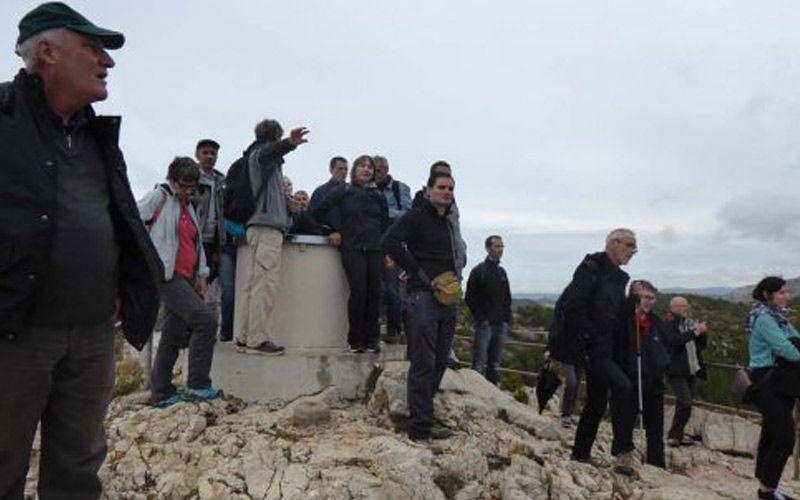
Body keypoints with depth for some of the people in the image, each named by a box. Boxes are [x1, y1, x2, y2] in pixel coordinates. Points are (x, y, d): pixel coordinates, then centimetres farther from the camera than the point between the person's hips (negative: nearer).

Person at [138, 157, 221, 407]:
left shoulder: (189, 206, 20)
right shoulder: (159, 197, -3)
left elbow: (197, 242, 23)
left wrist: (202, 274, 15)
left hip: (187, 278, 8)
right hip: (167, 276, -8)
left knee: (174, 336, 9)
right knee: (206, 320, -17)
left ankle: (161, 393, 19)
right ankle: (197, 385, -9)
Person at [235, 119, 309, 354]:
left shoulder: (254, 154, 28)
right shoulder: (263, 151, 0)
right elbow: (268, 153, -26)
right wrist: (289, 143, -47)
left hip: (254, 225, 10)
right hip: (268, 225, -10)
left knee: (251, 284, 8)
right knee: (265, 284, -11)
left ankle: (245, 337, 11)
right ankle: (257, 339, -12)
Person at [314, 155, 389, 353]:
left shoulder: (378, 196, 15)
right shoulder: (343, 191, 6)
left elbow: (385, 225, 16)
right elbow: (320, 212, 7)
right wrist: (334, 231, 5)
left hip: (375, 249, 3)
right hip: (352, 248, -3)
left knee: (374, 291, -4)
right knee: (358, 290, -11)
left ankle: (371, 339, 8)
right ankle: (355, 340, 1)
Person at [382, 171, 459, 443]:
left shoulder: (447, 223, 19)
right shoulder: (417, 216, -5)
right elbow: (390, 241, -18)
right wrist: (416, 271, -16)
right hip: (424, 296, -9)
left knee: (439, 362, 12)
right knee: (423, 363, -4)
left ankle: (423, 418, 24)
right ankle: (420, 428, 4)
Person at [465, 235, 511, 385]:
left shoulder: (502, 272, 14)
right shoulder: (478, 271, -4)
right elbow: (470, 298, -7)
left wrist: (506, 319, 7)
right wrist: (481, 318, -12)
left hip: (500, 325, 6)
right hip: (484, 324, -6)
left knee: (495, 363, 11)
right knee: (479, 362, -3)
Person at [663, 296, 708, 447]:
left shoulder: (689, 322, 14)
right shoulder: (668, 323, -6)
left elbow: (702, 345, 16)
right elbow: (675, 341, -24)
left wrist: (702, 332, -2)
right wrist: (695, 332, -24)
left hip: (692, 370, 7)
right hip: (677, 371, -7)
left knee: (685, 404, 9)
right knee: (685, 404, -13)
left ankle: (677, 434, 19)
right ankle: (674, 435, -2)